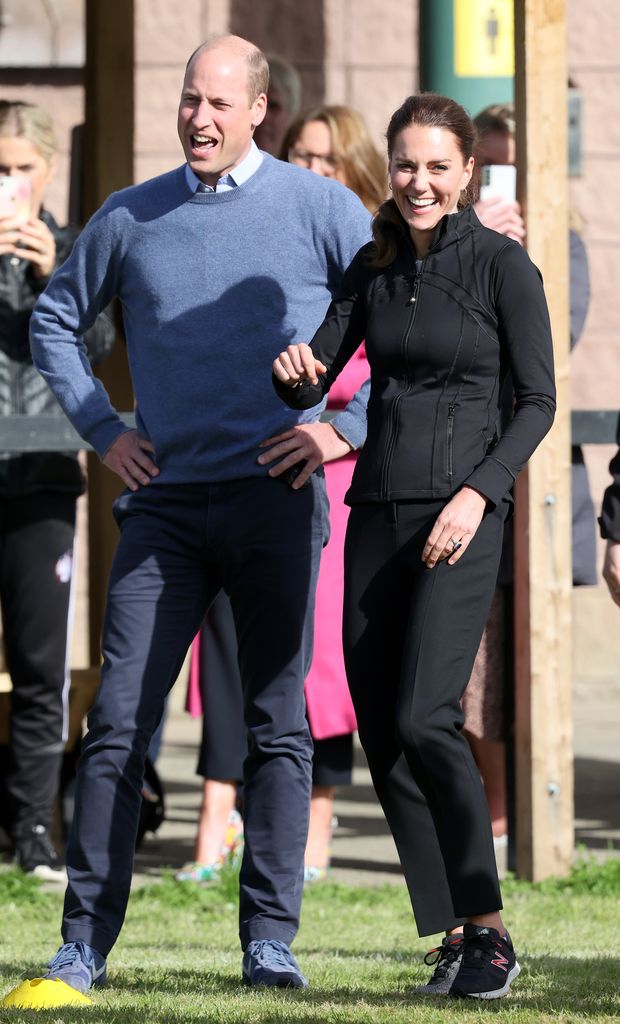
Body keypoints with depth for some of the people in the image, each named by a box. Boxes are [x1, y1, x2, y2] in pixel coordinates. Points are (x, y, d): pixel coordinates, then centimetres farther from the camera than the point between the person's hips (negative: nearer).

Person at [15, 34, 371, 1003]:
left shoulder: (320, 209, 2)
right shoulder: (131, 217, 9)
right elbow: (54, 318, 22)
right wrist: (101, 430, 11)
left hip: (274, 496, -2)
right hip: (165, 502, 2)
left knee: (278, 723, 0)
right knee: (118, 721, -3)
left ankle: (270, 941, 5)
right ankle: (85, 941, 0)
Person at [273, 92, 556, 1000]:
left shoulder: (501, 264, -4)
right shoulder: (374, 267, 11)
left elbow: (538, 402, -4)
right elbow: (312, 385, 12)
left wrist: (480, 492, -17)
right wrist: (296, 374, -12)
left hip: (460, 516, -6)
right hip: (376, 511, 6)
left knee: (424, 719, -19)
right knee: (381, 735, 2)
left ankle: (488, 926, -8)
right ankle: (455, 937, 8)